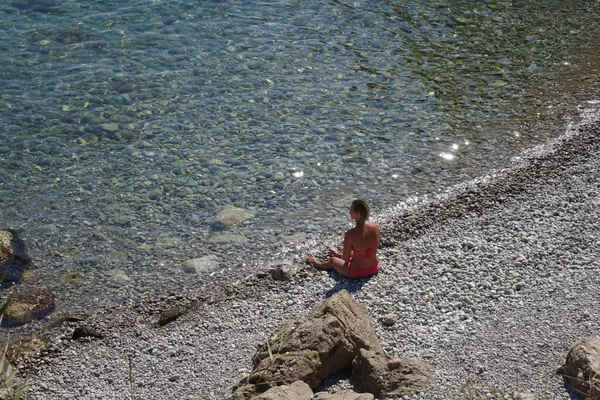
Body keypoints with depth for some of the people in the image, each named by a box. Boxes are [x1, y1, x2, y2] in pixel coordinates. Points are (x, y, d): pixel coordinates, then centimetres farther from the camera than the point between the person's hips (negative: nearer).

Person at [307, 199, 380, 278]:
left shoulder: (350, 234, -27)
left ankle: (317, 263, 61)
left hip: (357, 273, -5)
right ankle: (338, 254, 73)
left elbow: (346, 259, -15)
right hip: (375, 269, 5)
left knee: (332, 261, 27)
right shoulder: (376, 227, -12)